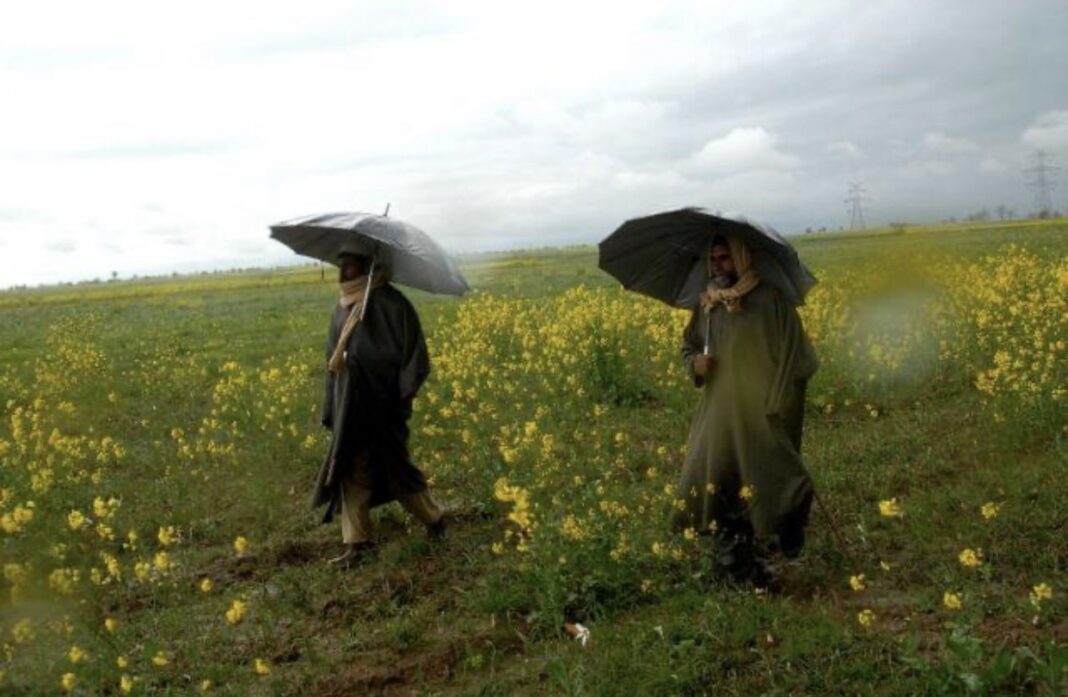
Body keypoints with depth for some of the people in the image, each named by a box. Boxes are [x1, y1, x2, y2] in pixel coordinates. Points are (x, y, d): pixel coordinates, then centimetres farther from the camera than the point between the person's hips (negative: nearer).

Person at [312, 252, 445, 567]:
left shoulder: (391, 304, -10)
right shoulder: (341, 310, 12)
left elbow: (413, 353, -12)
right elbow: (333, 360, 17)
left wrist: (402, 395, -20)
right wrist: (331, 409, 13)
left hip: (381, 404, -7)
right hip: (350, 406, 7)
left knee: (393, 468, 4)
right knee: (351, 471, 3)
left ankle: (433, 518, 26)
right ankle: (356, 542, 8)